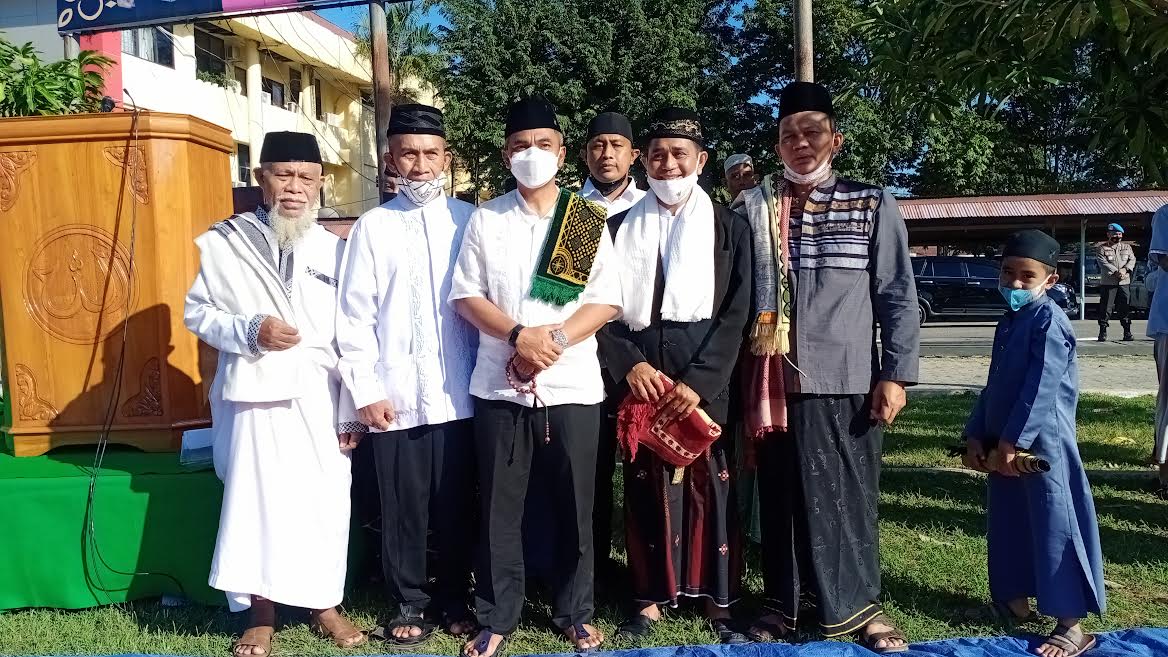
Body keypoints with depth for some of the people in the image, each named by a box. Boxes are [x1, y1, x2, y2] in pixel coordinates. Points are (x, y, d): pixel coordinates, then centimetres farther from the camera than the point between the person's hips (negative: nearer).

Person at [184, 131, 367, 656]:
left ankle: (325, 605, 26)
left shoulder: (335, 250, 5)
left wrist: (351, 412, -1)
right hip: (254, 396, -1)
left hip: (320, 399, 2)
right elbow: (197, 312, 6)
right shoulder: (225, 242, 1)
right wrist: (249, 330, -14)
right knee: (256, 500, 1)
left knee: (325, 501, 6)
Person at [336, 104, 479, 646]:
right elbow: (355, 317, 1)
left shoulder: (468, 220, 4)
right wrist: (367, 391, -4)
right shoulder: (372, 227, 3)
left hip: (457, 393, 0)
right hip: (396, 395, 0)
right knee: (403, 508, 9)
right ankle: (409, 603, 26)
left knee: (455, 506, 11)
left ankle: (454, 599, 28)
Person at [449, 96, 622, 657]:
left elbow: (606, 302, 1)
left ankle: (575, 612, 25)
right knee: (499, 507, 6)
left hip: (573, 385, 0)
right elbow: (466, 296, 2)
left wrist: (555, 339, -14)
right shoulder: (485, 219, 6)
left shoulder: (589, 221, 5)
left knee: (573, 506, 8)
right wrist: (518, 335, -13)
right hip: (499, 385, 0)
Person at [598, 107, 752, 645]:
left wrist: (698, 381, -13)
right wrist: (629, 363, -11)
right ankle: (651, 596, 17)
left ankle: (718, 601, 14)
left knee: (709, 485, 1)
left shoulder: (729, 227, 6)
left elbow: (736, 313, -2)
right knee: (645, 486, 4)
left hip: (706, 376, -1)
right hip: (638, 372, 2)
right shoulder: (620, 227, 11)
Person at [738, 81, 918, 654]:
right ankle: (783, 601, 22)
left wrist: (894, 374, -4)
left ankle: (857, 604, 20)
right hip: (773, 379, 1)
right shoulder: (751, 207, 8)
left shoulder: (872, 205, 5)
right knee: (782, 494, 9)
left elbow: (898, 297, 3)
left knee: (847, 494, 6)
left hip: (846, 379, -1)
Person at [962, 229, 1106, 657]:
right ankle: (1015, 598, 31)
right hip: (1003, 445, 9)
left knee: (1053, 528, -4)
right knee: (1007, 524, 16)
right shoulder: (1008, 323, 15)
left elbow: (1041, 389, -20)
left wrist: (1013, 443, -20)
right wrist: (976, 436, 10)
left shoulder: (1049, 320, -14)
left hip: (1041, 447, -9)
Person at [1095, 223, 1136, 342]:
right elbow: (1104, 264, -10)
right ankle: (1103, 332, 1)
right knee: (1106, 307, -4)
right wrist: (1116, 272, -20)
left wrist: (1125, 270, -13)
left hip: (1124, 282, 3)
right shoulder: (1102, 249, 2)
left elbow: (1132, 259, 5)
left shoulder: (1127, 247, 16)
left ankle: (1127, 332, 7)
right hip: (1108, 283, -3)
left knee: (1125, 307, 3)